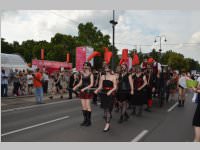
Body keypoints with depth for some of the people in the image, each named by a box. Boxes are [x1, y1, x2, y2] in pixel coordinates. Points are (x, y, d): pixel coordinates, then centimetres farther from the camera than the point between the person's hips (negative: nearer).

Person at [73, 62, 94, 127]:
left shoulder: (91, 74, -5)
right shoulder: (82, 74, 12)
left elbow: (91, 84, -11)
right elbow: (80, 82, 14)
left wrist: (85, 88, -20)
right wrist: (76, 87, -1)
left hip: (88, 91, -6)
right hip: (82, 91, 6)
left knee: (88, 106, -4)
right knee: (83, 106, 7)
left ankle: (89, 120, 6)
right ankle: (85, 119, 17)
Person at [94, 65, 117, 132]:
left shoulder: (113, 76, 1)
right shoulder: (102, 76, 11)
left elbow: (115, 87, -4)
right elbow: (100, 86, 9)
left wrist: (110, 91, -22)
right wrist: (97, 90, -11)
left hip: (110, 94, -4)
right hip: (103, 94, 4)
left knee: (108, 109, -10)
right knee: (105, 109, 7)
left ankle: (107, 125, -8)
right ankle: (107, 124, 20)